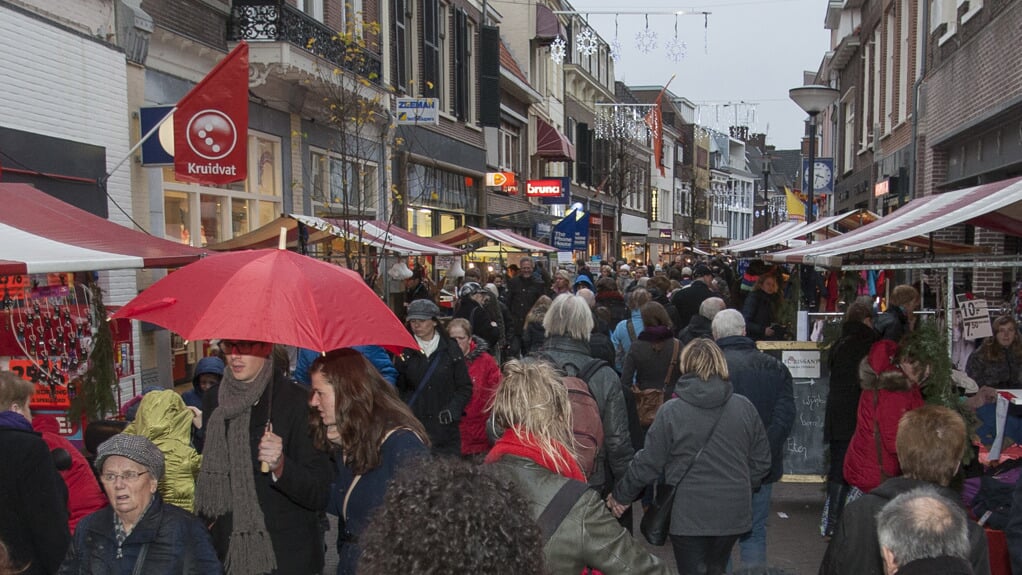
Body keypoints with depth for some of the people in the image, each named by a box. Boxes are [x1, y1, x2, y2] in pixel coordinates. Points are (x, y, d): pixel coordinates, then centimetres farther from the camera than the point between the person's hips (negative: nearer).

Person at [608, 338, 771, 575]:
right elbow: (761, 461, 5)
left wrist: (621, 496, 7)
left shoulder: (671, 411, -12)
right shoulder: (745, 408, -3)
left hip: (689, 516, -4)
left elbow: (648, 463, -8)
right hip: (733, 513, 4)